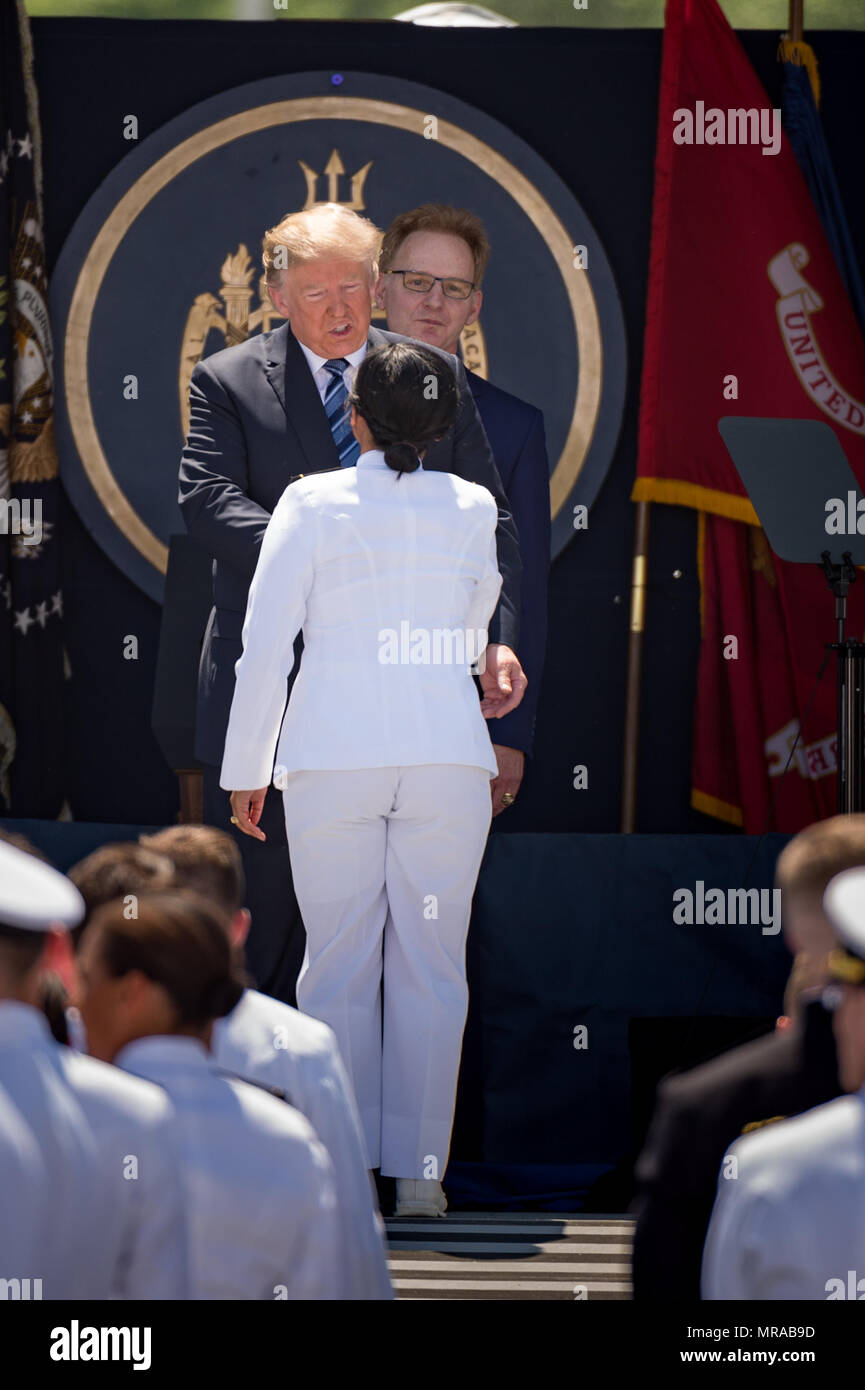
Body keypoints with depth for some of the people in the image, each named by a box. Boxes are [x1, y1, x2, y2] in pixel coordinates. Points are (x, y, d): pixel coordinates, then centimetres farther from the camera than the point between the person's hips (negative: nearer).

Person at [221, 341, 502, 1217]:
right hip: (448, 753, 1)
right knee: (431, 966, 5)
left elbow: (264, 644, -4)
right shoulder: (475, 509, 4)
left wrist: (245, 769, 3)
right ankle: (419, 1170, 4)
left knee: (339, 964, 4)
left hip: (332, 755, -1)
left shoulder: (313, 503, -4)